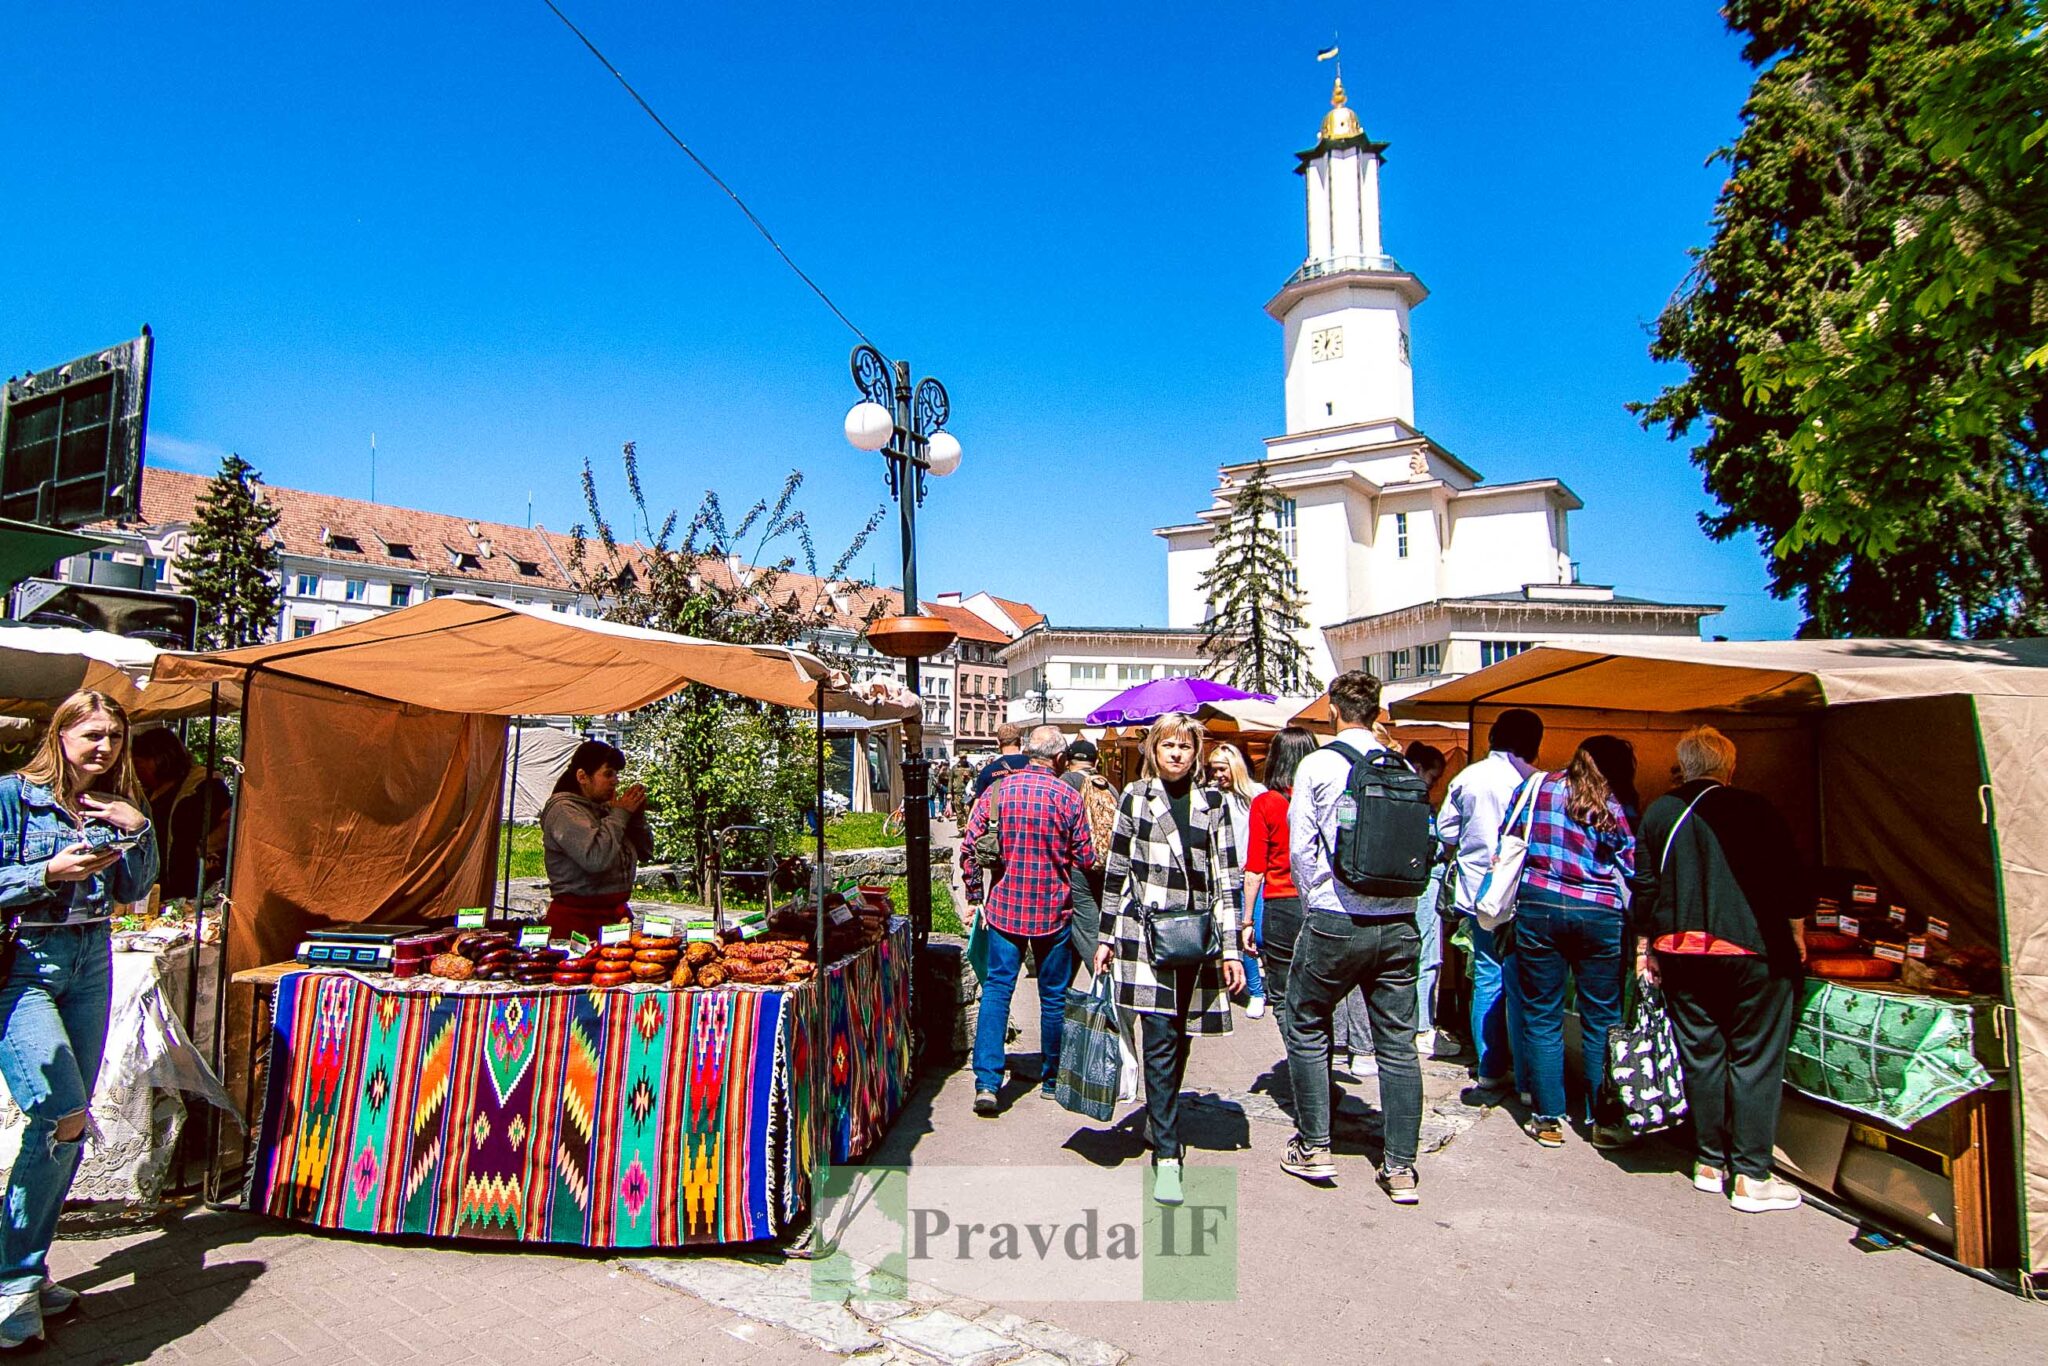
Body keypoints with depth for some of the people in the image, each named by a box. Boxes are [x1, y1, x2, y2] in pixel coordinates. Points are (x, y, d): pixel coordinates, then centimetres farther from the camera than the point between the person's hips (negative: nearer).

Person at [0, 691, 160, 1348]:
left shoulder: (115, 806, 10)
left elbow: (136, 890, 8)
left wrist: (139, 829, -5)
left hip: (91, 963, 5)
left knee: (66, 1125, 8)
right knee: (64, 1119, -16)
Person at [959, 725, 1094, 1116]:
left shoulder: (997, 790, -2)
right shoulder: (1068, 796, -9)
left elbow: (968, 846, -3)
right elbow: (1085, 857, -6)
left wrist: (976, 896, 7)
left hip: (1004, 907, 2)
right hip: (1053, 910, -1)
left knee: (997, 988, 6)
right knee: (1053, 995, 12)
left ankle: (986, 1081, -4)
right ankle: (1051, 1079, 24)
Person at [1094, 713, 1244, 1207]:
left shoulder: (1212, 804, 8)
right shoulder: (1135, 797, 4)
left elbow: (1228, 879, 7)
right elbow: (1116, 871, 6)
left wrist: (1231, 949, 2)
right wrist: (1107, 937, 4)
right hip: (1146, 934, -2)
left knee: (1179, 1039, 10)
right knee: (1160, 1042, -8)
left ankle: (1159, 1122, 34)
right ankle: (1167, 1156, -2)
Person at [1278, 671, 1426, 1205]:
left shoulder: (1318, 765, -6)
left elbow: (1301, 847, -5)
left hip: (1336, 921, -4)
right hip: (1398, 922, 4)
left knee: (1306, 1028, 14)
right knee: (1397, 1042, 10)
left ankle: (1313, 1148, 19)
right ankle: (1401, 1167, 16)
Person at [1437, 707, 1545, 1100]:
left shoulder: (1466, 777, 5)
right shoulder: (1529, 781, -12)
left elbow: (1445, 830, 12)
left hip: (1476, 892, 6)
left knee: (1487, 979, 12)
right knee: (1520, 986, 1)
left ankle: (1490, 1069, 20)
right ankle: (1526, 1079, 6)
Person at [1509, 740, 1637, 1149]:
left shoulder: (1535, 787, 5)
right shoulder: (1613, 809, 2)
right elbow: (1631, 874, 2)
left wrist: (1509, 908, 17)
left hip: (1538, 907, 0)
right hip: (1599, 915, 0)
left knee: (1542, 1019, 8)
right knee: (1602, 1022, 10)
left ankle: (1548, 1120, 13)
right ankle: (1605, 1121, 17)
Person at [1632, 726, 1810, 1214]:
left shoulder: (1658, 813, 4)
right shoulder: (1755, 809, -6)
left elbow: (1645, 887, 6)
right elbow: (1792, 880, -3)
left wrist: (1646, 947, 13)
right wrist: (1797, 935, 11)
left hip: (1682, 952, 3)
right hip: (1752, 952, -3)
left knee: (1701, 1056, 11)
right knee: (1755, 1060, 4)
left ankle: (1710, 1164, 20)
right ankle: (1751, 1177, 7)